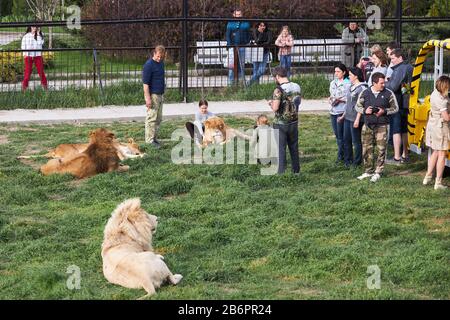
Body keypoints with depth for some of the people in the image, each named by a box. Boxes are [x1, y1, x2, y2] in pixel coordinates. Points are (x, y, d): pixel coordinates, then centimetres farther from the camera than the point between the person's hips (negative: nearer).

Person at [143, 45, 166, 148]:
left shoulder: (161, 63, 11)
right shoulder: (149, 65, -15)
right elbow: (145, 83, -18)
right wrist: (148, 98, -22)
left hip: (160, 94, 9)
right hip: (153, 94, -9)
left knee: (158, 118, 12)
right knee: (152, 118, -8)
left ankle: (154, 138, 19)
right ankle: (150, 140, -6)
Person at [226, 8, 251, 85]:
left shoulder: (246, 24, 10)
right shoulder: (230, 24, 6)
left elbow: (248, 35, 13)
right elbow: (228, 35, 5)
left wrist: (247, 43, 2)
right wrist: (230, 45, -6)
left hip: (242, 46, 2)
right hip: (233, 46, -2)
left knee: (241, 64, 6)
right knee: (232, 65, -7)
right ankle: (231, 81, -4)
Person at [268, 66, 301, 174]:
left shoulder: (279, 90, -19)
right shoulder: (297, 87, 1)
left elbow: (275, 108, -23)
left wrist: (271, 103, 0)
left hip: (280, 124, -6)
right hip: (293, 122, 6)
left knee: (280, 149, 2)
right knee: (294, 148, 16)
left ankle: (281, 173, 4)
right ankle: (296, 171, 23)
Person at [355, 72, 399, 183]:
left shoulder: (388, 93, -2)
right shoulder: (365, 93, 1)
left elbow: (395, 108, 5)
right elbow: (357, 106, 11)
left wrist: (384, 111, -12)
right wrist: (365, 110, -9)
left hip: (382, 126, -2)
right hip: (368, 125, 2)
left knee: (381, 149, -2)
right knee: (367, 149, 6)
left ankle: (378, 172, 8)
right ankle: (368, 171, 20)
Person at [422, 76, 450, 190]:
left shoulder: (435, 92, 2)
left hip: (432, 124, 9)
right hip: (441, 127, -9)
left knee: (435, 152, 22)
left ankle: (428, 177, 27)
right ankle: (438, 183, 4)